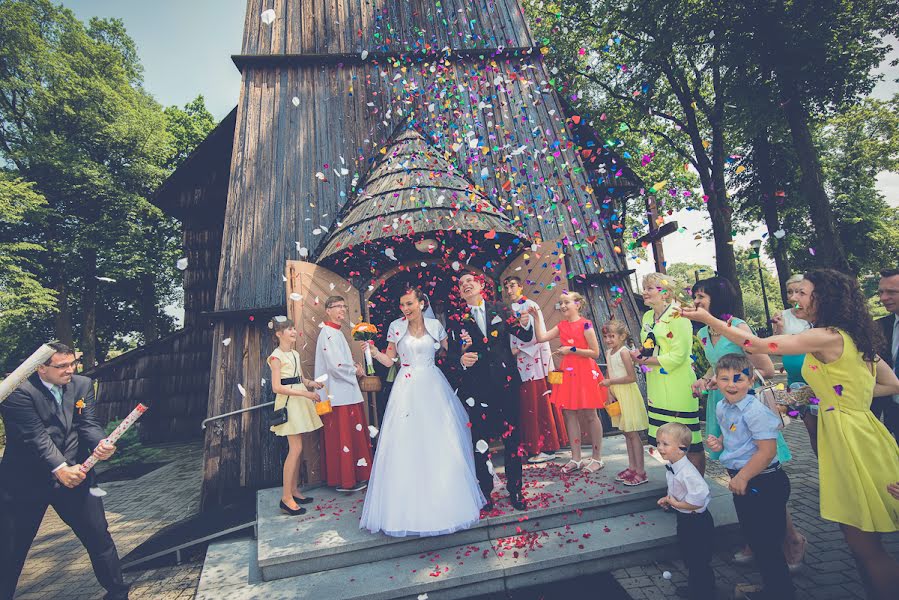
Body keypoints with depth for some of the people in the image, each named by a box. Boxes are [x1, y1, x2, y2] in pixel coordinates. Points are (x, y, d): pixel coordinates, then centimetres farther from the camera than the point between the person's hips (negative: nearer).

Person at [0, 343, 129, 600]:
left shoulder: (83, 385, 0)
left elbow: (88, 424, -4)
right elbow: (36, 436, -20)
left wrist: (102, 443, -25)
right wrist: (60, 469, -28)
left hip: (74, 475, 3)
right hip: (25, 482, -3)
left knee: (99, 537, 7)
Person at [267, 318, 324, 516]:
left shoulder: (295, 354, 13)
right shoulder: (276, 356, -10)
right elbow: (277, 387, -16)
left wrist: (310, 383, -1)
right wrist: (305, 393, -19)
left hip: (299, 402, 8)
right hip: (288, 402, -8)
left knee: (296, 448, 11)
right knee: (296, 448, -9)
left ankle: (294, 490, 21)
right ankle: (286, 498, -1)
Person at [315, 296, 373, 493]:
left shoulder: (337, 333, 18)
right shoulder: (328, 333, -14)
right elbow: (336, 365, -22)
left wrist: (353, 367, 9)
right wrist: (355, 371, -7)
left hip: (345, 392, 10)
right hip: (338, 394, -10)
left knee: (351, 433, 15)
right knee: (342, 435, -2)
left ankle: (353, 475, 25)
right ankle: (344, 480, 8)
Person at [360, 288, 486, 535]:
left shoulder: (435, 325, 4)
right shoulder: (396, 327, 4)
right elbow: (389, 360, 7)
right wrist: (372, 350, -10)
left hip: (433, 387, 0)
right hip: (407, 390, 0)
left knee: (441, 445, 3)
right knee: (406, 445, -1)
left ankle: (444, 503, 23)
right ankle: (409, 507, 16)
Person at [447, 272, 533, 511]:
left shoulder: (501, 309, 8)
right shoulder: (456, 319, 5)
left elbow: (526, 337, 6)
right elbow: (451, 353, -1)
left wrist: (524, 324, -15)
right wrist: (461, 359, -22)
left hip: (506, 382, 1)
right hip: (476, 386, -1)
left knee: (512, 436, 7)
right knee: (480, 439, 3)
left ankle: (515, 490, 25)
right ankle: (485, 491, 22)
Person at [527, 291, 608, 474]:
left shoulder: (585, 324, -10)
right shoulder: (561, 326, 9)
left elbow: (595, 353, -12)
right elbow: (541, 337, 1)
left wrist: (572, 350, -16)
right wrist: (536, 318, -3)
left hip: (585, 372, -6)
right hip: (567, 373, 7)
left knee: (589, 415, 3)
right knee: (569, 414, 8)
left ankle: (597, 458, 18)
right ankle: (576, 458, 19)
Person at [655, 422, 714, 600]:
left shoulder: (687, 472, -33)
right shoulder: (671, 467, -3)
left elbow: (700, 498, -38)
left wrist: (676, 503, -26)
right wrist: (668, 499, -1)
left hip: (697, 521, -10)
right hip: (684, 519, 10)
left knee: (700, 562, 8)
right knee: (688, 557, 26)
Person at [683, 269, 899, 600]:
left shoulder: (827, 337, -18)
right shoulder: (852, 337, 10)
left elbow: (757, 345, -22)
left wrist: (707, 318, -18)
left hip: (849, 435, -9)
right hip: (857, 423, 9)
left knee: (864, 544, 6)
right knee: (863, 541, 19)